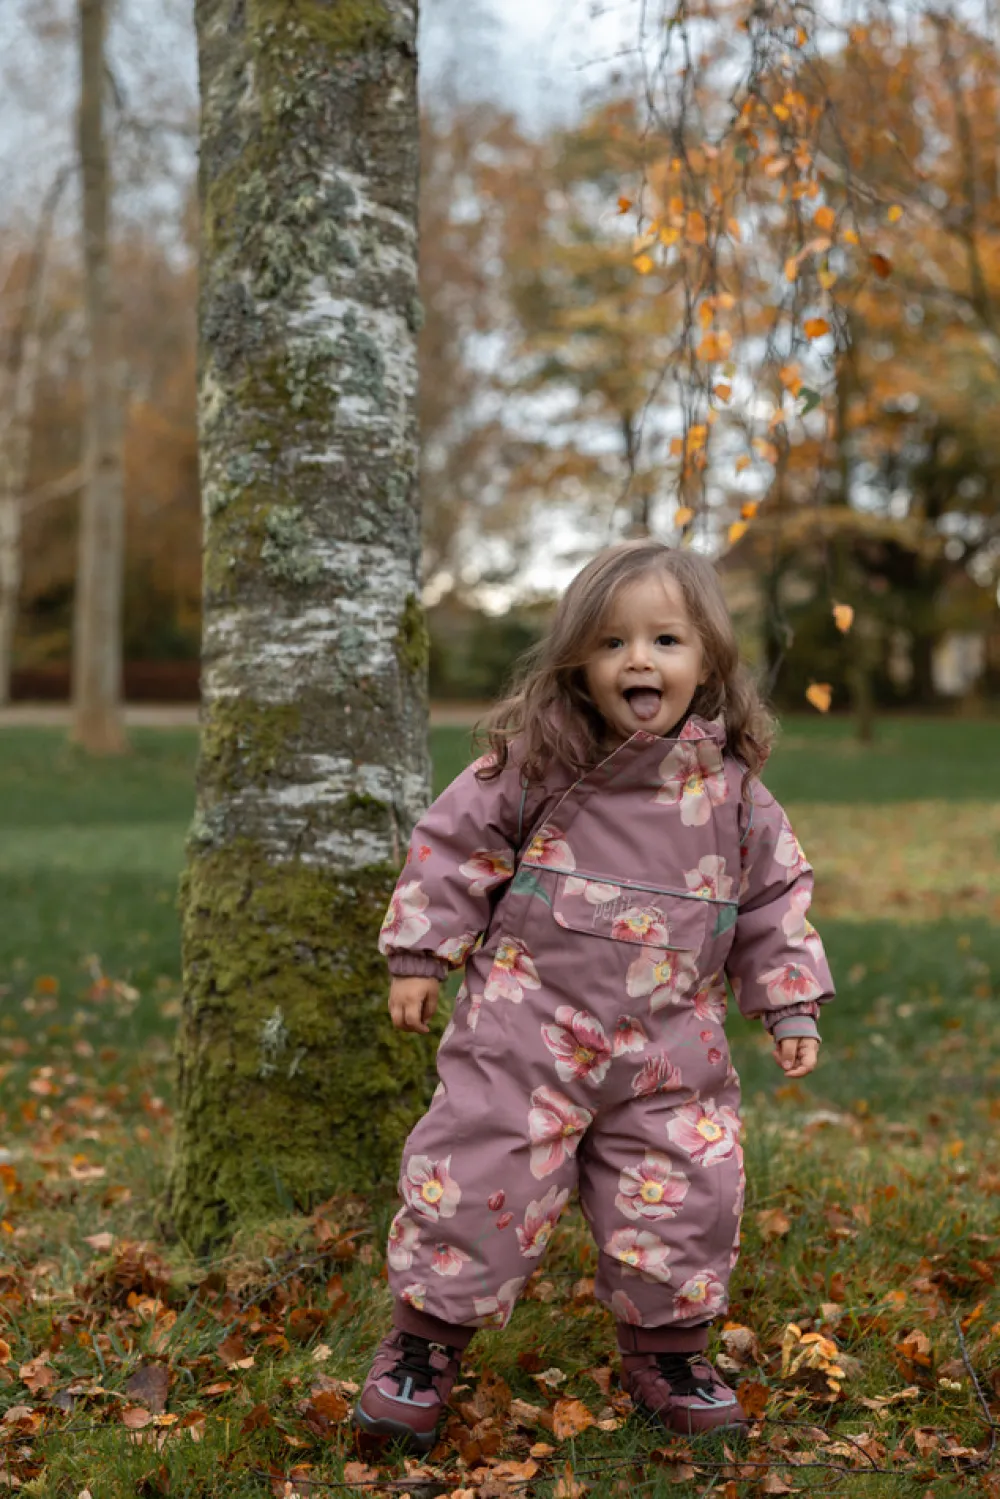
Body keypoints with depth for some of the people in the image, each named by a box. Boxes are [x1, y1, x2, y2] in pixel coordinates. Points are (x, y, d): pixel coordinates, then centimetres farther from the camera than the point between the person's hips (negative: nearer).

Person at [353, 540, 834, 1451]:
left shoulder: (733, 792, 1)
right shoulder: (536, 764, -7)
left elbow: (775, 900, 10)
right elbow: (456, 850, 0)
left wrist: (792, 1006, 7)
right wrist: (418, 957, -2)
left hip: (670, 1048, 2)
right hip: (529, 1027, -2)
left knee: (687, 1195, 6)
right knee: (479, 1180, 0)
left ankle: (667, 1352, 30)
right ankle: (424, 1345, 20)